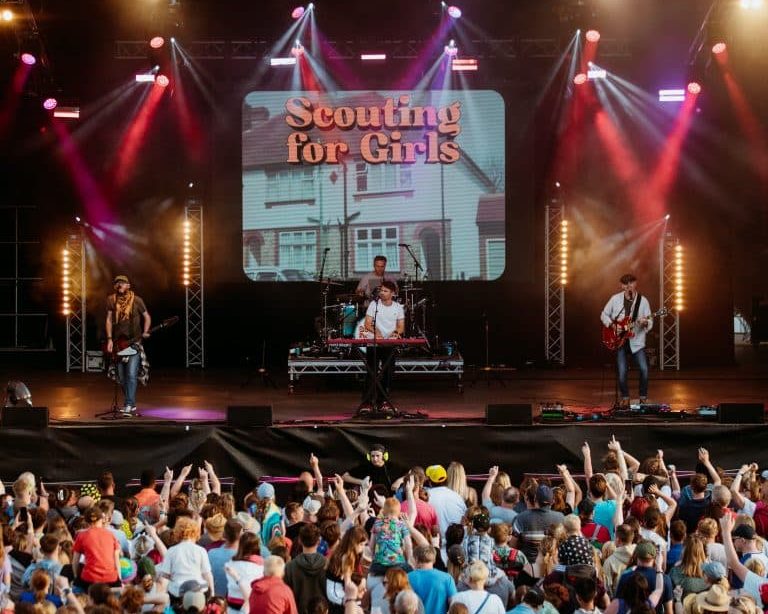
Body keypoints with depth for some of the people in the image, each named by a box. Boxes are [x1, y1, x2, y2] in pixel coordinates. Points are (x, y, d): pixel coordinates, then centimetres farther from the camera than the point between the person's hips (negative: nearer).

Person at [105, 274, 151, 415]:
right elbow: (109, 320, 6)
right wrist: (109, 339, -3)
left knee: (131, 374, -15)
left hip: (134, 342, -4)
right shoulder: (111, 300, 6)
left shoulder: (137, 300, -1)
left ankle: (129, 405, -15)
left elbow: (147, 317, 8)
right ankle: (131, 405, 19)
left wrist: (145, 332, -7)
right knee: (121, 377, 7)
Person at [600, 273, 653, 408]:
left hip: (636, 341, 0)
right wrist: (611, 324, -6)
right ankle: (625, 398, 10)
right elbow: (604, 315, 12)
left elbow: (650, 323, -1)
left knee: (644, 369, -12)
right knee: (622, 371, -8)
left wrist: (645, 323, -24)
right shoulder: (615, 299, 1)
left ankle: (643, 397, 5)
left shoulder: (643, 301, -1)